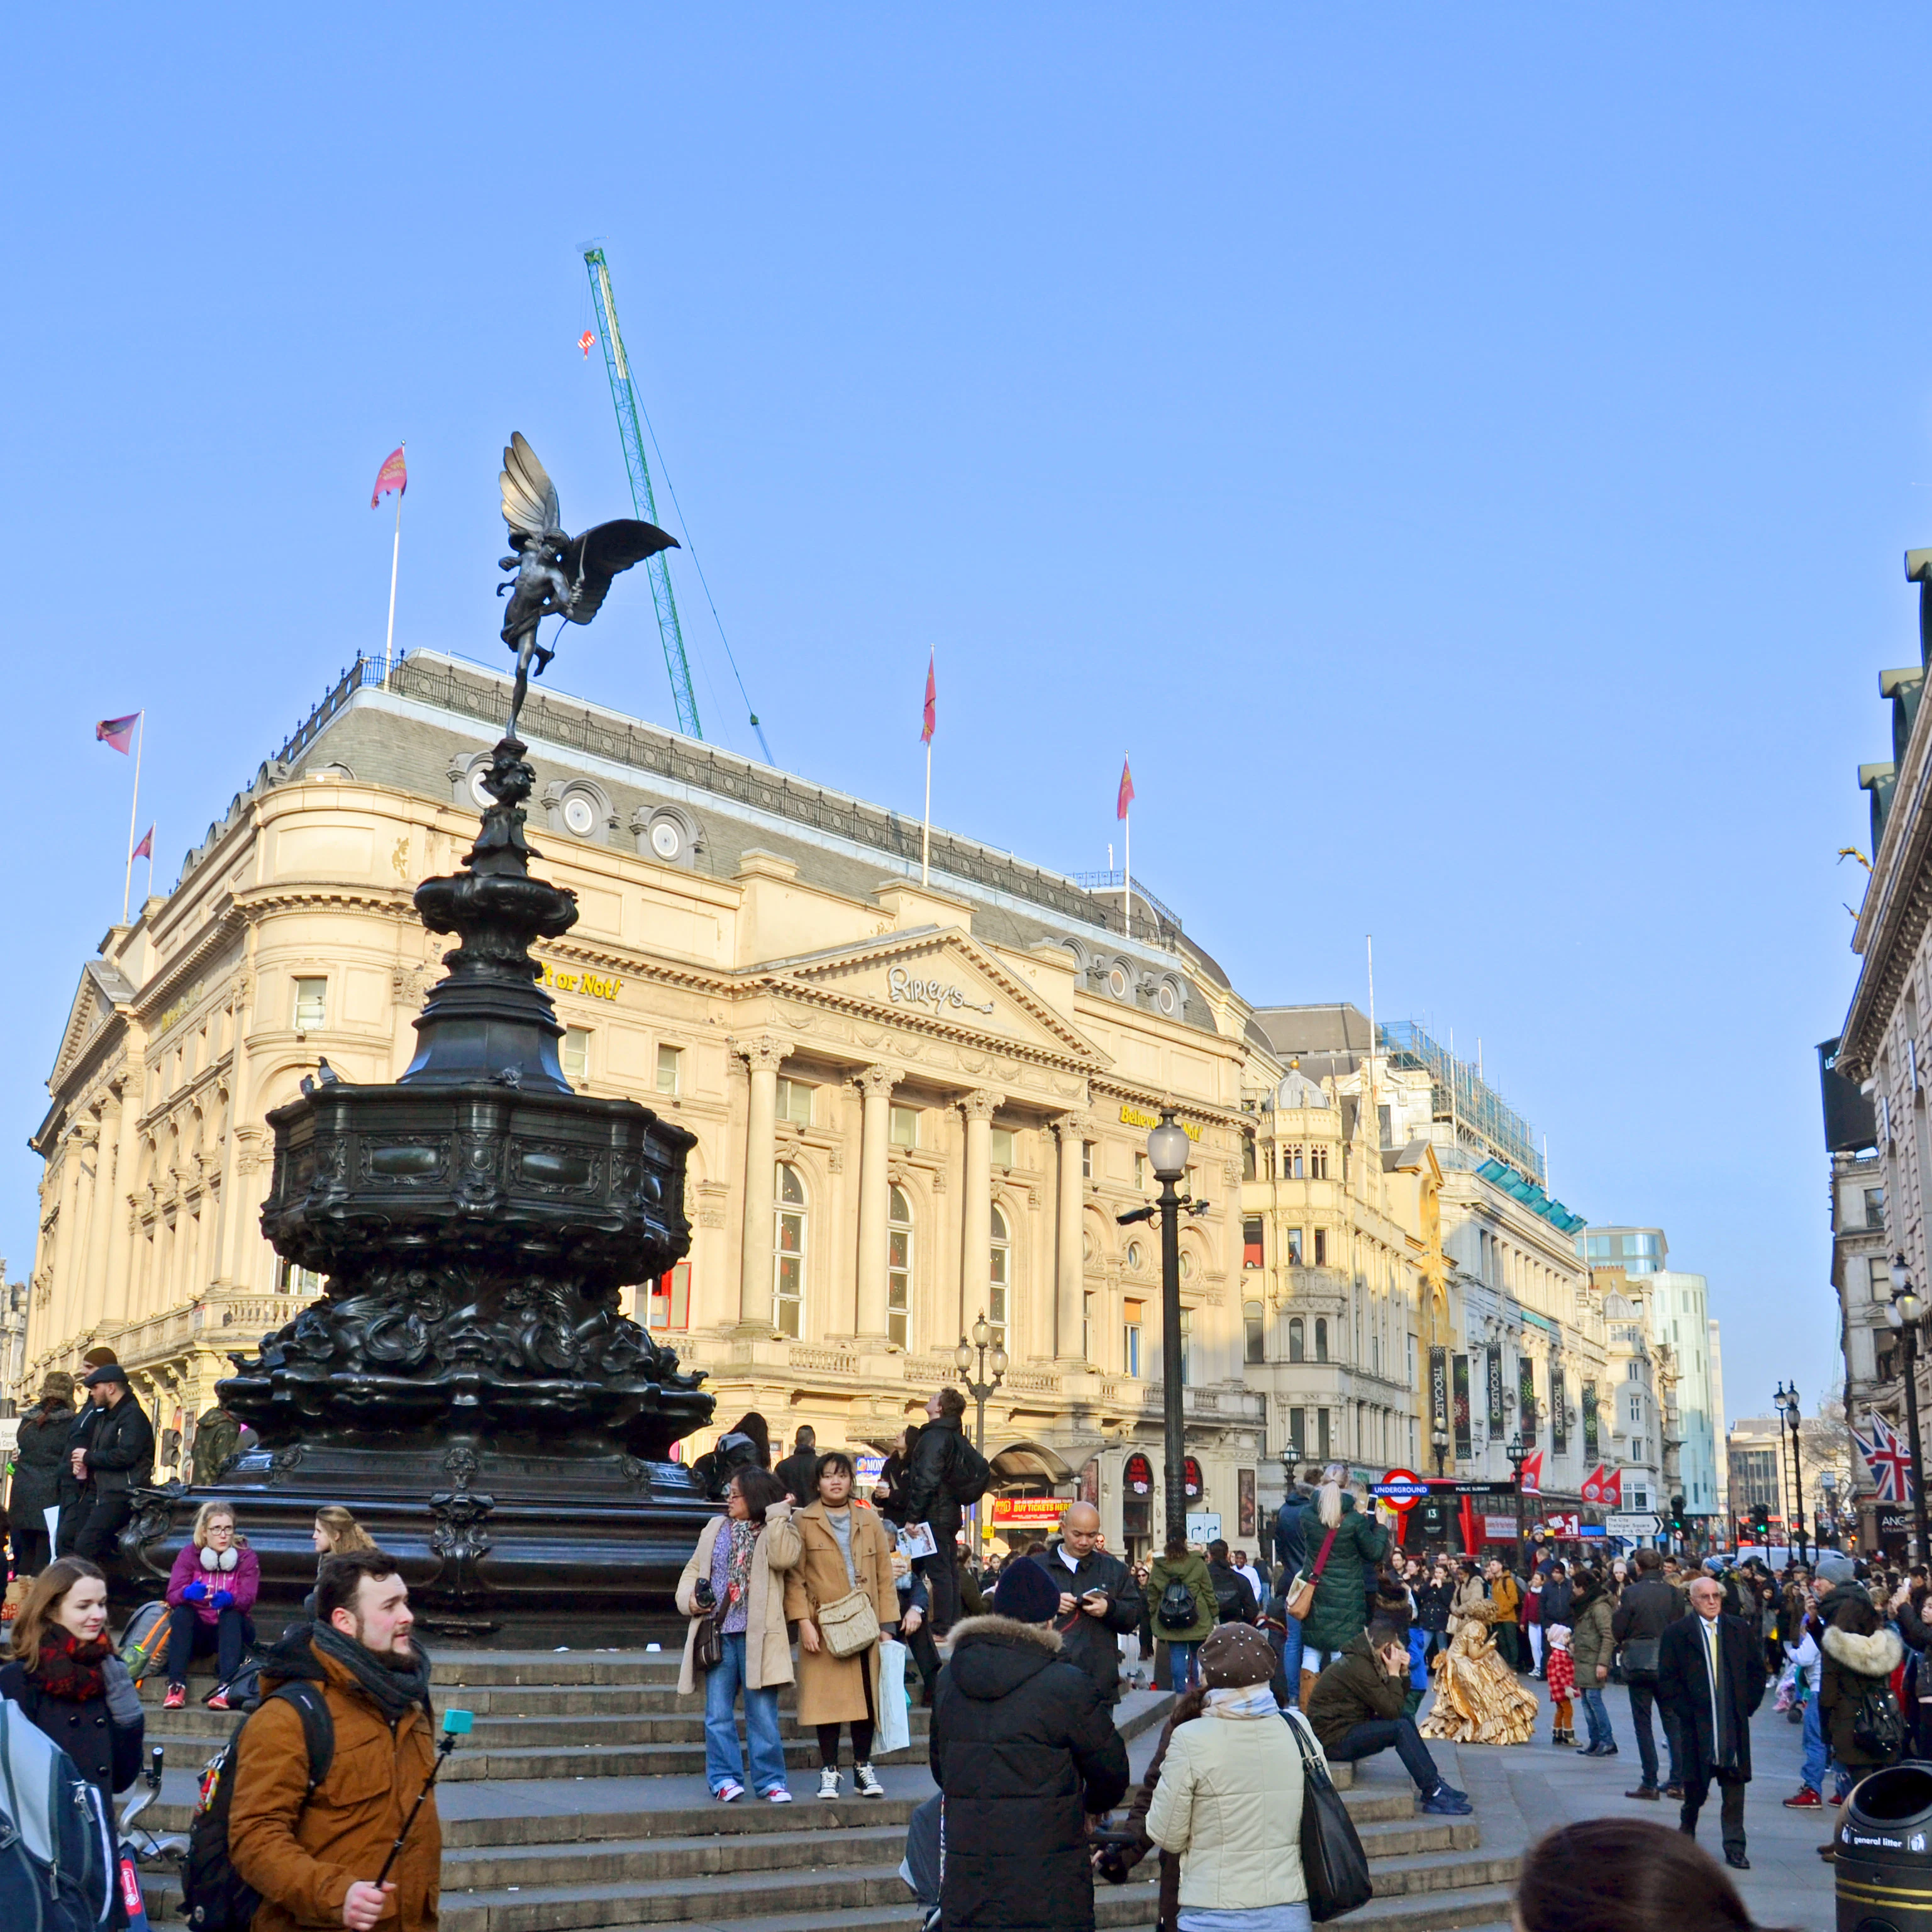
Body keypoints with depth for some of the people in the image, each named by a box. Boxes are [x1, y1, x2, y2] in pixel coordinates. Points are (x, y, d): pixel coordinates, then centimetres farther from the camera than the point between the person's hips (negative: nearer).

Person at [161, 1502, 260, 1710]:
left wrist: (229, 1599, -44)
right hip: (197, 1632, 1)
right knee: (181, 1613, -28)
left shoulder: (247, 1557, -6)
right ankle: (176, 1686, -36)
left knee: (231, 1615, -32)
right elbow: (172, 1596, -17)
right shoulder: (189, 1554, -4)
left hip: (231, 1631, -1)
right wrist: (188, 1593, -41)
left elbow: (248, 1600, -20)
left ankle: (226, 1687, -46)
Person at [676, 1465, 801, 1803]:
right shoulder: (716, 1529, 14)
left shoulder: (776, 1532, 2)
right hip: (718, 1632, 4)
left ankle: (770, 1779, 8)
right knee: (718, 1712, 4)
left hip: (757, 1635, -3)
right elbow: (693, 1570, 17)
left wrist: (778, 1512, -13)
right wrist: (689, 1598, -2)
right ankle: (725, 1777, 13)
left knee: (763, 1711, 0)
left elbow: (783, 1557, -20)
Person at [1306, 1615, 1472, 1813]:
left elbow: (1400, 1699, 12)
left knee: (1408, 1721, 7)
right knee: (1401, 1728, -21)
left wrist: (1403, 1672, -3)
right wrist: (1394, 1674, -11)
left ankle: (1434, 1785, 5)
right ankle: (1433, 1794, -18)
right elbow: (1391, 1711, -19)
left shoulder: (1364, 1660, 10)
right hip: (1333, 1740, -10)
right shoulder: (1358, 1667, -20)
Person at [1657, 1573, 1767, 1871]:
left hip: (1734, 1722, 2)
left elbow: (1758, 1670, 13)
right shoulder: (1677, 1633, 0)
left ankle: (1734, 1847, 7)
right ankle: (1688, 1829, 30)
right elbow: (1666, 1679, 0)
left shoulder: (1741, 1630, 8)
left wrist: (1748, 1704, 4)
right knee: (1696, 1782, 4)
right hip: (1696, 1721, -2)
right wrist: (1683, 1709, -7)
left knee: (1735, 1783, 0)